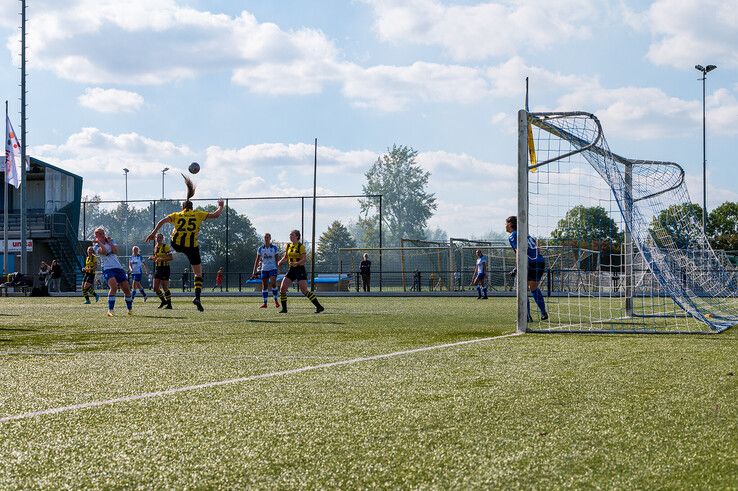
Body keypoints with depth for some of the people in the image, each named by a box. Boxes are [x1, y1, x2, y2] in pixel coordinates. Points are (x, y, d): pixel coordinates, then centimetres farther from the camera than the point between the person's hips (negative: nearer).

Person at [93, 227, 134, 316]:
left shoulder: (111, 241, 14)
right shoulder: (96, 246, 4)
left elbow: (115, 251, -4)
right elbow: (104, 252, -18)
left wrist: (109, 242, -3)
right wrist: (99, 242, -8)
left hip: (118, 268, 4)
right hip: (107, 269, -4)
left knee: (126, 289, 1)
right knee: (114, 286, -28)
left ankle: (130, 309, 22)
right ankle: (110, 310, -25)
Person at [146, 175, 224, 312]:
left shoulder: (177, 215, 13)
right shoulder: (198, 214, 9)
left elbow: (162, 221, -1)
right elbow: (215, 215, 9)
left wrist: (153, 233, -2)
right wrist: (221, 206, 28)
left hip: (176, 244, 1)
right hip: (192, 246, -1)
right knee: (198, 272, 5)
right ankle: (197, 297, -11)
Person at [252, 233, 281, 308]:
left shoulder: (274, 248, 1)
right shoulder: (260, 248, 6)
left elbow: (277, 259, 2)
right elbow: (257, 260, 9)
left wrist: (278, 269, -9)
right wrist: (254, 272, 5)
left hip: (273, 268, -2)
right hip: (264, 269, 3)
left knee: (273, 284, -17)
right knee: (264, 286, 2)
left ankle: (276, 300, -4)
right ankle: (264, 303, 7)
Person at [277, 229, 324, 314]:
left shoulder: (301, 246, -10)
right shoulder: (288, 246, 10)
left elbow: (305, 259, -16)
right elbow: (285, 257, 23)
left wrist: (296, 263, -31)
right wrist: (280, 262, 4)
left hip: (300, 270, -7)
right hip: (291, 270, 7)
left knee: (304, 290, -13)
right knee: (282, 288, -4)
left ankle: (319, 307, -6)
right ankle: (284, 309, 6)